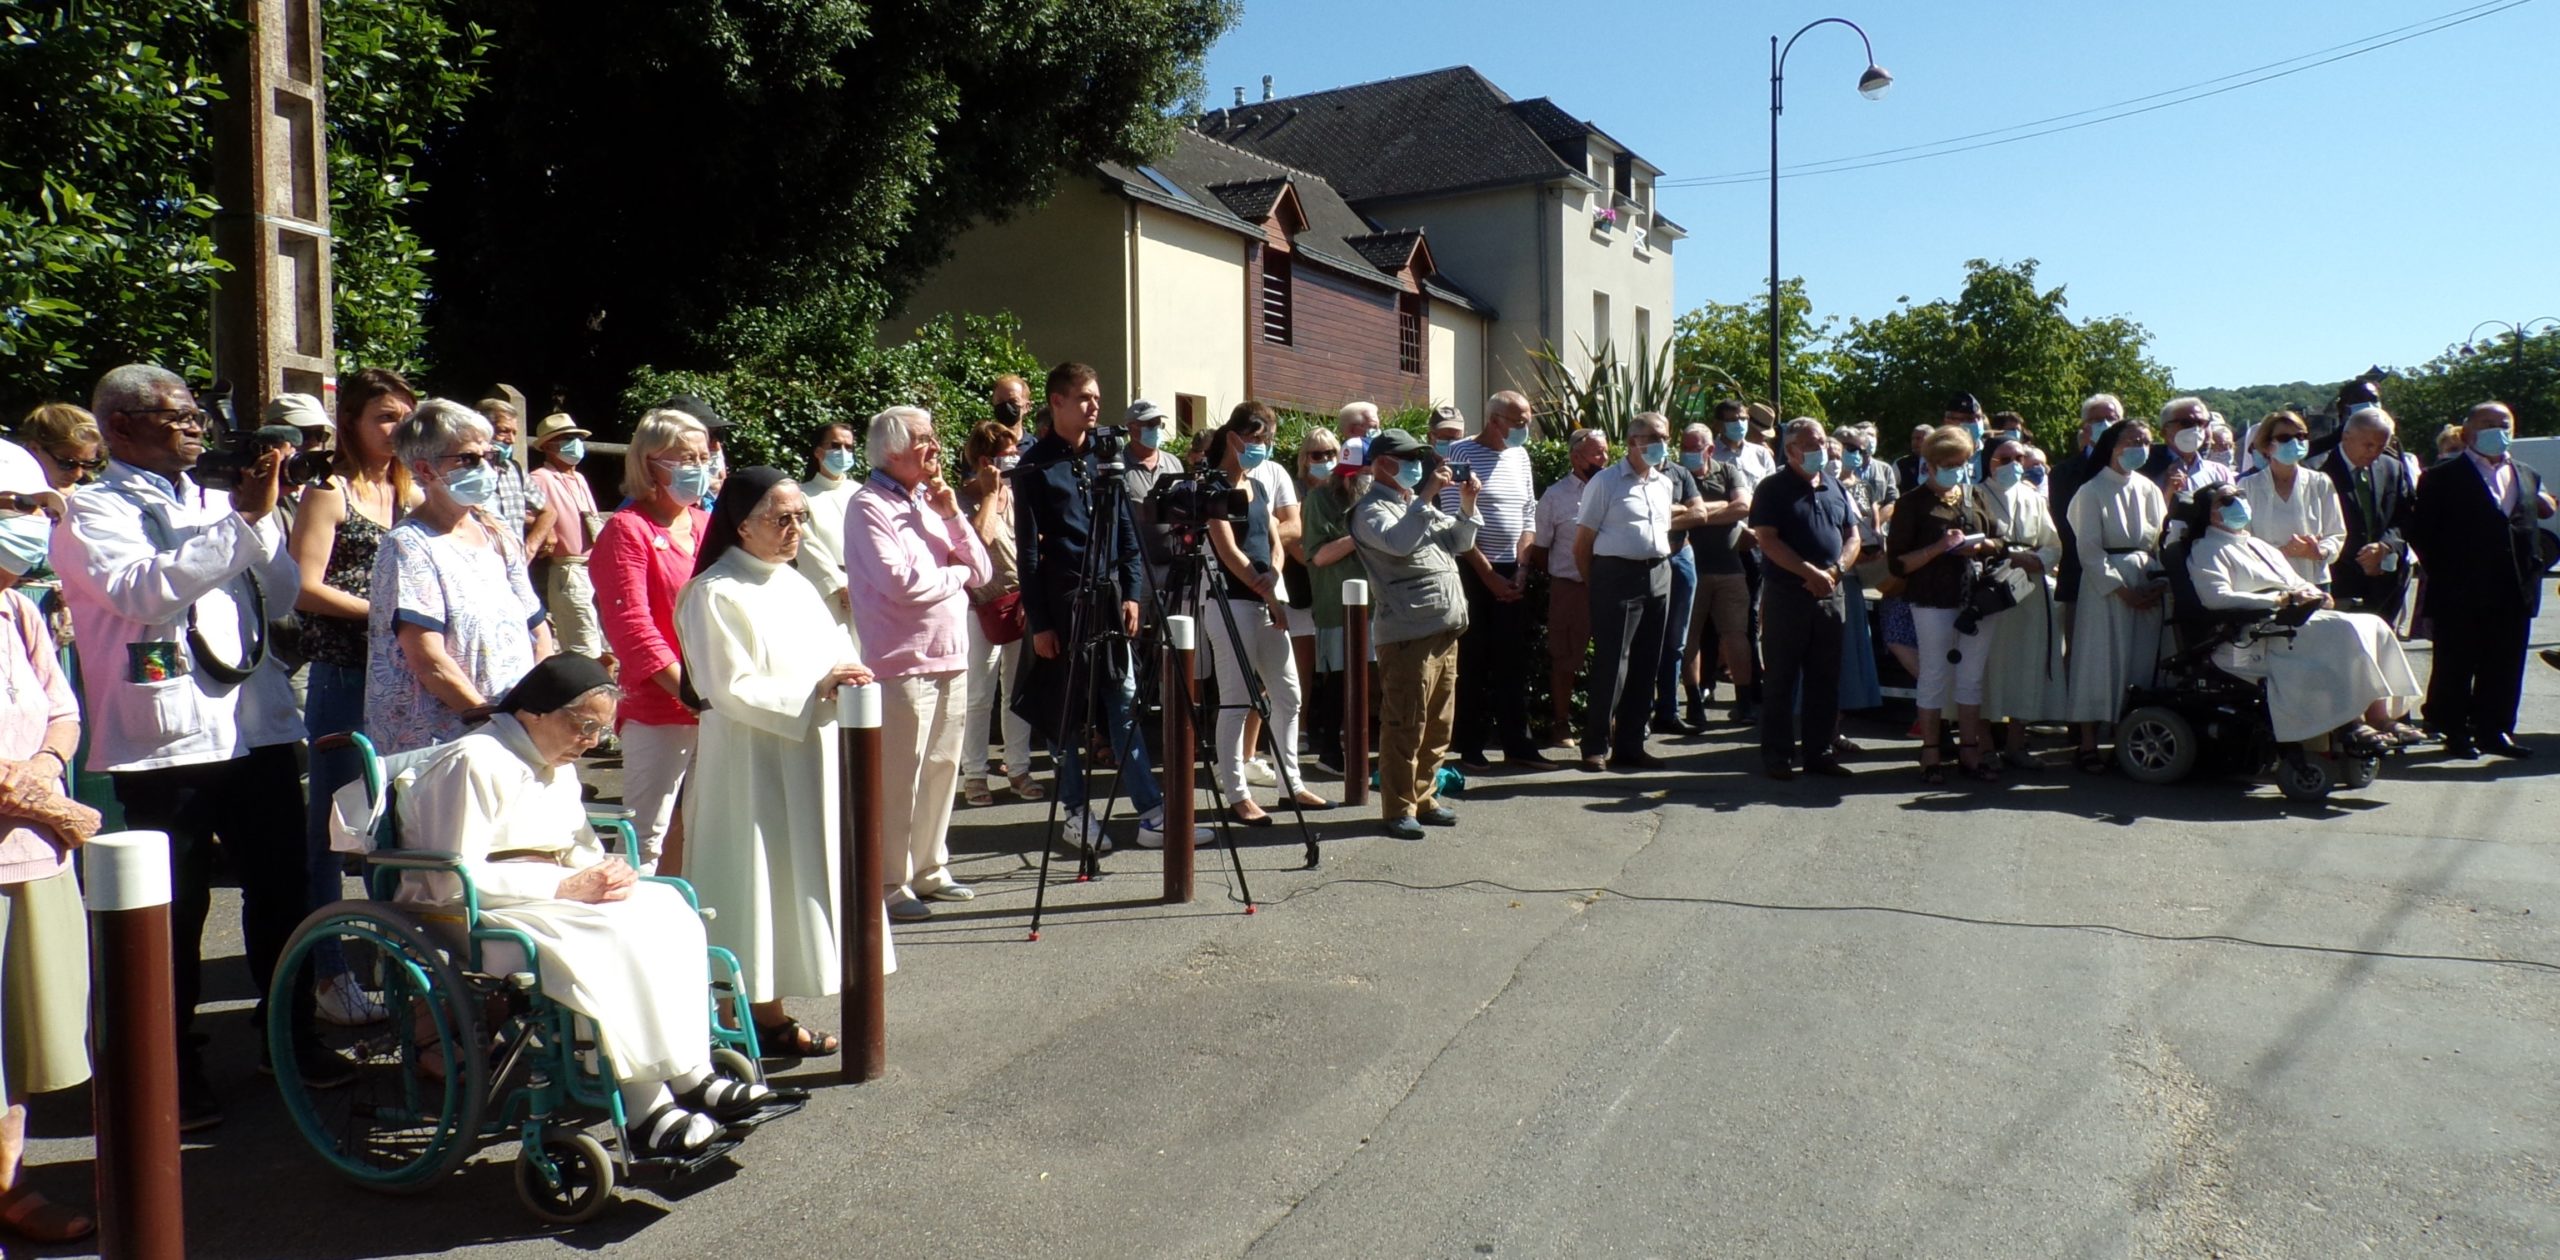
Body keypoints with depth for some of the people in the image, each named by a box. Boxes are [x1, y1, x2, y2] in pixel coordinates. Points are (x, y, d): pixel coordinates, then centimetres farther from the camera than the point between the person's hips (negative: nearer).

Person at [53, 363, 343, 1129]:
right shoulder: (94, 513, -1)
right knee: (174, 909, 4)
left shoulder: (213, 506, 16)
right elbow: (146, 588, -19)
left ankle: (290, 1035, 26)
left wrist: (263, 517, -3)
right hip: (164, 742, -5)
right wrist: (242, 522, -20)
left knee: (282, 888, 11)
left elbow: (282, 597, 10)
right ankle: (174, 1067, 17)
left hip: (256, 728, 5)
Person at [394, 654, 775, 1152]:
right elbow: (454, 881, -22)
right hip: (472, 916, -9)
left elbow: (581, 848, 19)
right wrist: (565, 887, -24)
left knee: (665, 908, -17)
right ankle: (645, 1109, -31)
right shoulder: (474, 761, -15)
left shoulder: (559, 764, 15)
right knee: (613, 935, -32)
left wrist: (607, 872, -7)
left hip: (548, 895, 9)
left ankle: (690, 1075, -22)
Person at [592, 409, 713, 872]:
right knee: (646, 840, -5)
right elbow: (632, 626, -12)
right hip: (657, 711, -6)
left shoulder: (707, 526, 15)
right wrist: (690, 691, -19)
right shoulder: (627, 530, -4)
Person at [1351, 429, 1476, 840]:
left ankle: (1424, 797, 24)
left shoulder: (1418, 505, 22)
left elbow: (1459, 542, 25)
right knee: (1405, 725, -6)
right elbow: (1398, 542, -25)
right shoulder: (1372, 509, -5)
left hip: (1444, 628, 9)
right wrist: (1427, 495, -23)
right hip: (1407, 632, -9)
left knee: (1438, 723, 14)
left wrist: (1466, 505, 10)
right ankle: (1398, 809, 0)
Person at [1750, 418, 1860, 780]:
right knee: (1780, 681, 0)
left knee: (1825, 681, 9)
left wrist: (1836, 569, -5)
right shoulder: (1773, 489, -3)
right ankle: (1776, 754, 6)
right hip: (1786, 595, -5)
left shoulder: (1835, 489, 15)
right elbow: (1768, 541, -12)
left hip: (1830, 595, 5)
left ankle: (1819, 752, 17)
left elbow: (1852, 537, 14)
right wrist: (1809, 572, -18)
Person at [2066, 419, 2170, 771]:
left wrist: (2159, 583, -6)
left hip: (2146, 583, 5)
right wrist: (2122, 590, -12)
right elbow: (2089, 549, -8)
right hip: (2105, 586, -5)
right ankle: (2088, 744, 0)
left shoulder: (2149, 489, 12)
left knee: (2140, 662, 5)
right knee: (2101, 660, -4)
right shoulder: (2092, 491, -3)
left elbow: (2162, 540, 9)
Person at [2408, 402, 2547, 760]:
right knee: (2455, 667, 2)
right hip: (2461, 596, -5)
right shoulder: (2442, 477, -2)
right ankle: (2455, 733, 11)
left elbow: (2537, 524, 19)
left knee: (2504, 668, 7)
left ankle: (2494, 731, 17)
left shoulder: (2528, 476, 16)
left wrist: (2534, 565, 6)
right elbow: (2420, 532, -4)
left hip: (2513, 595, 5)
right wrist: (2443, 572, -7)